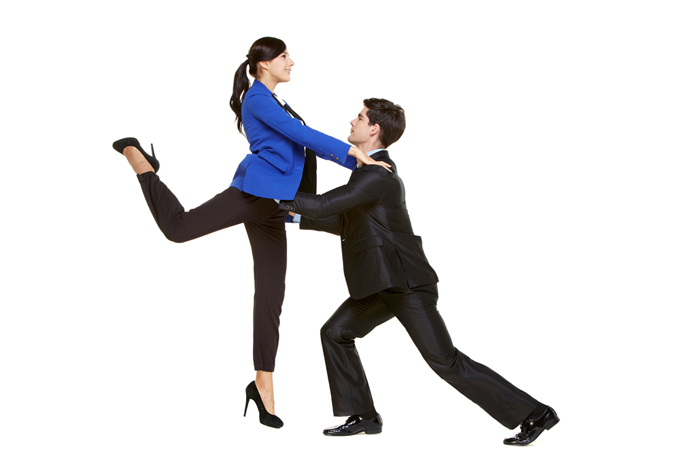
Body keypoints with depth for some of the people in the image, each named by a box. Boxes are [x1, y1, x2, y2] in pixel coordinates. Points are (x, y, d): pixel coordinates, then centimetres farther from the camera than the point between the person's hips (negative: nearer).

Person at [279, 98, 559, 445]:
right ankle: (363, 416, 13)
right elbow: (345, 222, 24)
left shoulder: (378, 176, -19)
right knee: (335, 333, 7)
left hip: (405, 284, -10)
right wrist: (298, 217, 21)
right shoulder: (372, 170, 14)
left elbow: (323, 205, -23)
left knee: (445, 361, -9)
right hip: (385, 284, 10)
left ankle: (532, 413, -3)